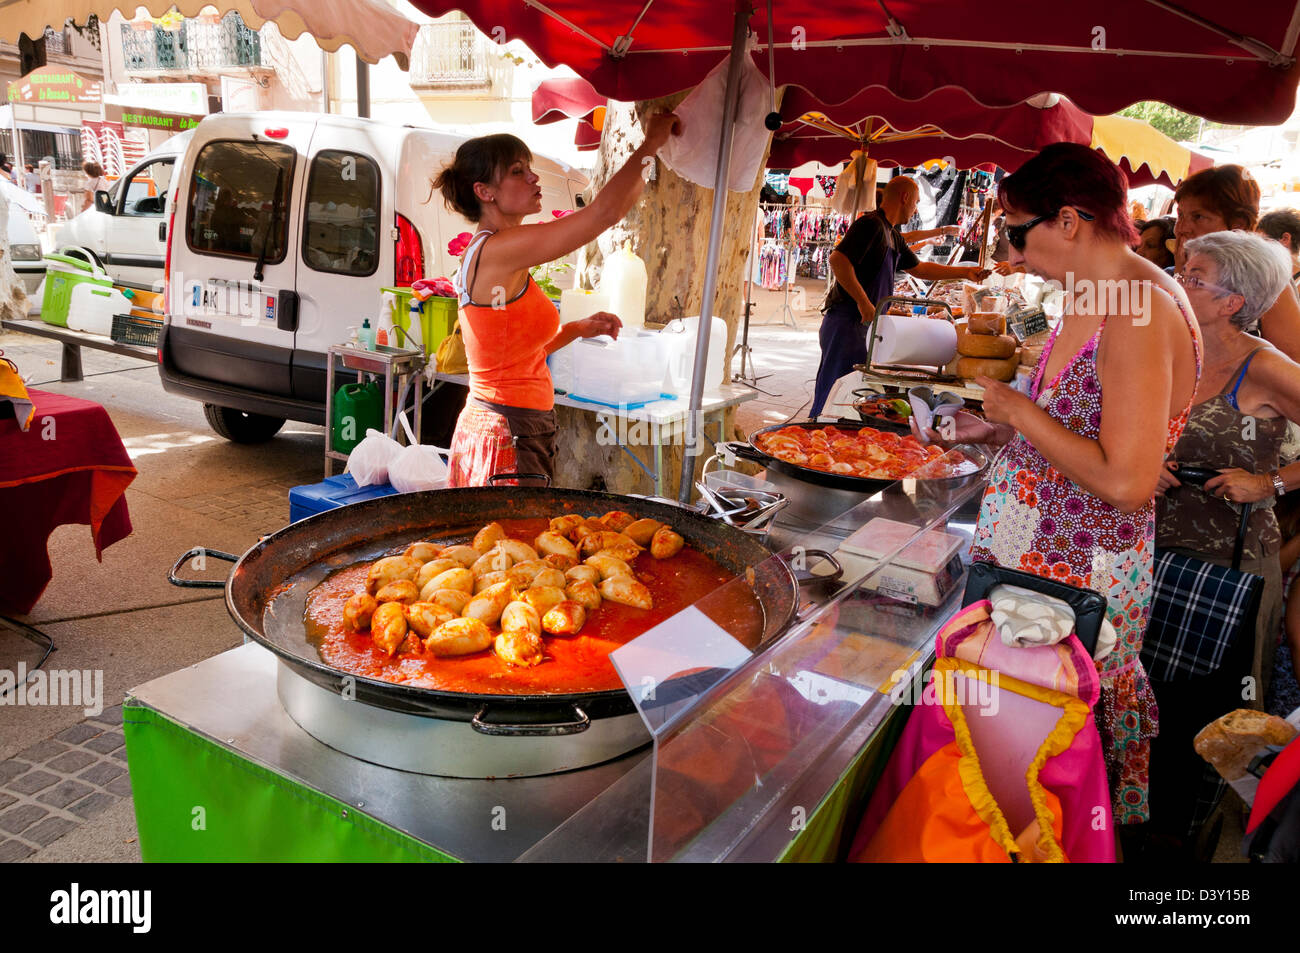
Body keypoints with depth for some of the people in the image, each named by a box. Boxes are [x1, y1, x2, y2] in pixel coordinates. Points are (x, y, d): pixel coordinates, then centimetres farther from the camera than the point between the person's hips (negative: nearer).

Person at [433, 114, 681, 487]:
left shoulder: (480, 255, 13)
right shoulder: (499, 250, -17)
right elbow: (605, 210, -20)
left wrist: (577, 329, 13)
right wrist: (651, 142, -8)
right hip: (509, 439, -10)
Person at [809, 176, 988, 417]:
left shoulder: (894, 237, 19)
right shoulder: (871, 224, -12)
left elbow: (919, 268, 33)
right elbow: (837, 259, -24)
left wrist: (965, 272, 32)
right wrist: (864, 303, -23)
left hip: (864, 325, 10)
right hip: (846, 323, -10)